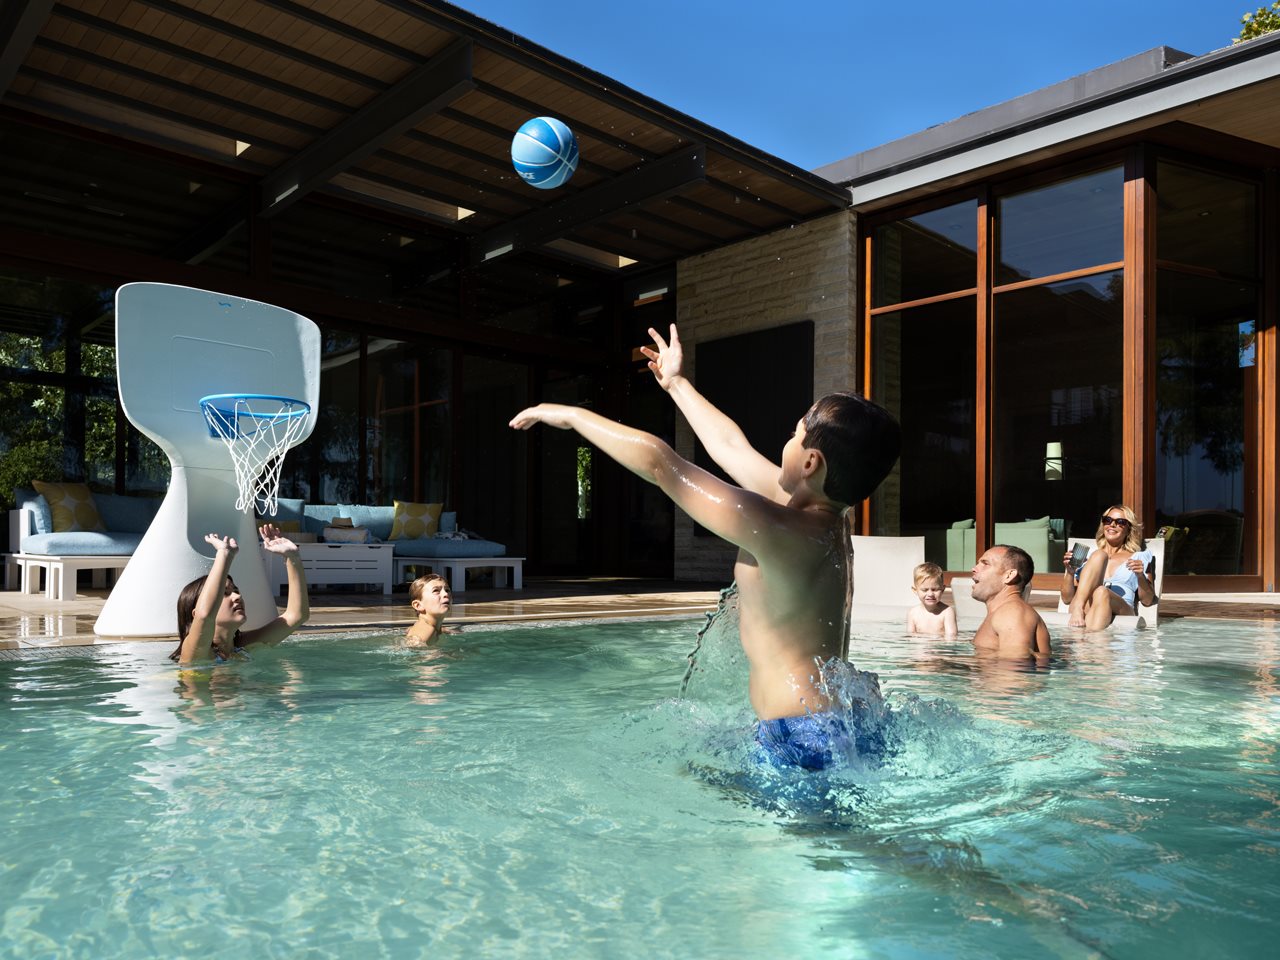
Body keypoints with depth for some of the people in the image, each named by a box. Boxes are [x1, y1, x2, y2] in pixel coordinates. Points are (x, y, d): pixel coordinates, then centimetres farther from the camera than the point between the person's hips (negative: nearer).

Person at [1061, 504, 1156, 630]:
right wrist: (1069, 573, 2)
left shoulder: (1139, 558, 27)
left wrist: (1141, 576, -2)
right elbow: (1067, 599, 20)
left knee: (1101, 592, -36)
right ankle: (1077, 610, -41)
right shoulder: (1087, 555, 27)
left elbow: (1147, 601, 16)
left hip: (1121, 613, -1)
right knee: (1099, 555, -20)